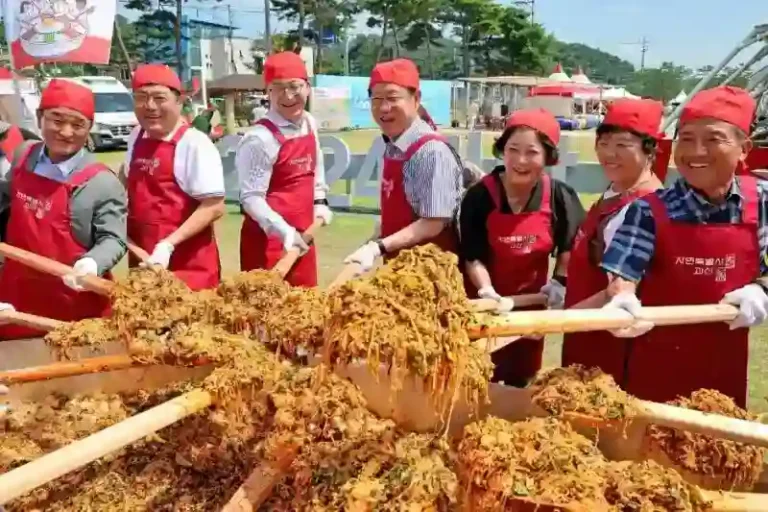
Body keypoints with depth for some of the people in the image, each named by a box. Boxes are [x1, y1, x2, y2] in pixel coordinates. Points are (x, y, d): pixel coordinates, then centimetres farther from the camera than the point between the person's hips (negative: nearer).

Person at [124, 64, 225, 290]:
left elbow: (214, 206, -18)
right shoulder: (136, 138, 7)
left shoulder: (194, 143, -14)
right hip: (142, 257, 7)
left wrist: (169, 244, -23)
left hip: (189, 264, -6)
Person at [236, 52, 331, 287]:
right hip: (269, 237, -7)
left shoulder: (310, 124, 4)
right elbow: (251, 198, -19)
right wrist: (284, 232, -26)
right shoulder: (260, 139, -19)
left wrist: (319, 202, 9)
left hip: (303, 233, 7)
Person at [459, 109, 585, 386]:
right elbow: (472, 257, -16)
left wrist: (559, 282, -5)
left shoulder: (560, 197, -13)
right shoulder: (479, 196, -18)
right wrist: (487, 291, -31)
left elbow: (568, 245, 5)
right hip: (485, 303, -2)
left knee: (522, 380, 17)